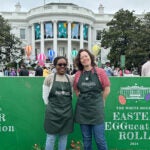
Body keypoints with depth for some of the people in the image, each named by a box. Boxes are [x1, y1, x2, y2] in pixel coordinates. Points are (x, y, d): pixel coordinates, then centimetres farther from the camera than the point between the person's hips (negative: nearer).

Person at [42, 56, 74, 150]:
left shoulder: (70, 79, 6)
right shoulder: (49, 78, -3)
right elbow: (45, 96, 1)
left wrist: (66, 105, 10)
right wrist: (51, 106, 4)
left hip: (67, 112, 3)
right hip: (53, 112, -3)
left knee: (64, 137, 12)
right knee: (51, 137, 3)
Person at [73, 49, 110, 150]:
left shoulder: (100, 72, -4)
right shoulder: (78, 74, 4)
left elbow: (107, 89, 0)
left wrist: (98, 101, 6)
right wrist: (83, 98, 8)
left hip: (96, 108, -3)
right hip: (82, 109, 3)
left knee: (100, 139, 0)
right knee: (86, 139, 14)